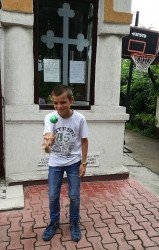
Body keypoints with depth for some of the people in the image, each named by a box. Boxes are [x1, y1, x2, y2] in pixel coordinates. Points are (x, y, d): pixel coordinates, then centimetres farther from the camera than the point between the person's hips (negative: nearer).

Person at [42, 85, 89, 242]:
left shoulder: (79, 119, -14)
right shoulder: (50, 117, -13)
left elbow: (84, 141, -4)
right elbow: (48, 136, -28)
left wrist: (83, 163, -5)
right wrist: (48, 139, -53)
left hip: (74, 162, -1)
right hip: (55, 163, 1)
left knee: (74, 196, 9)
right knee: (53, 196, 12)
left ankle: (74, 224, 36)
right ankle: (54, 223, 38)